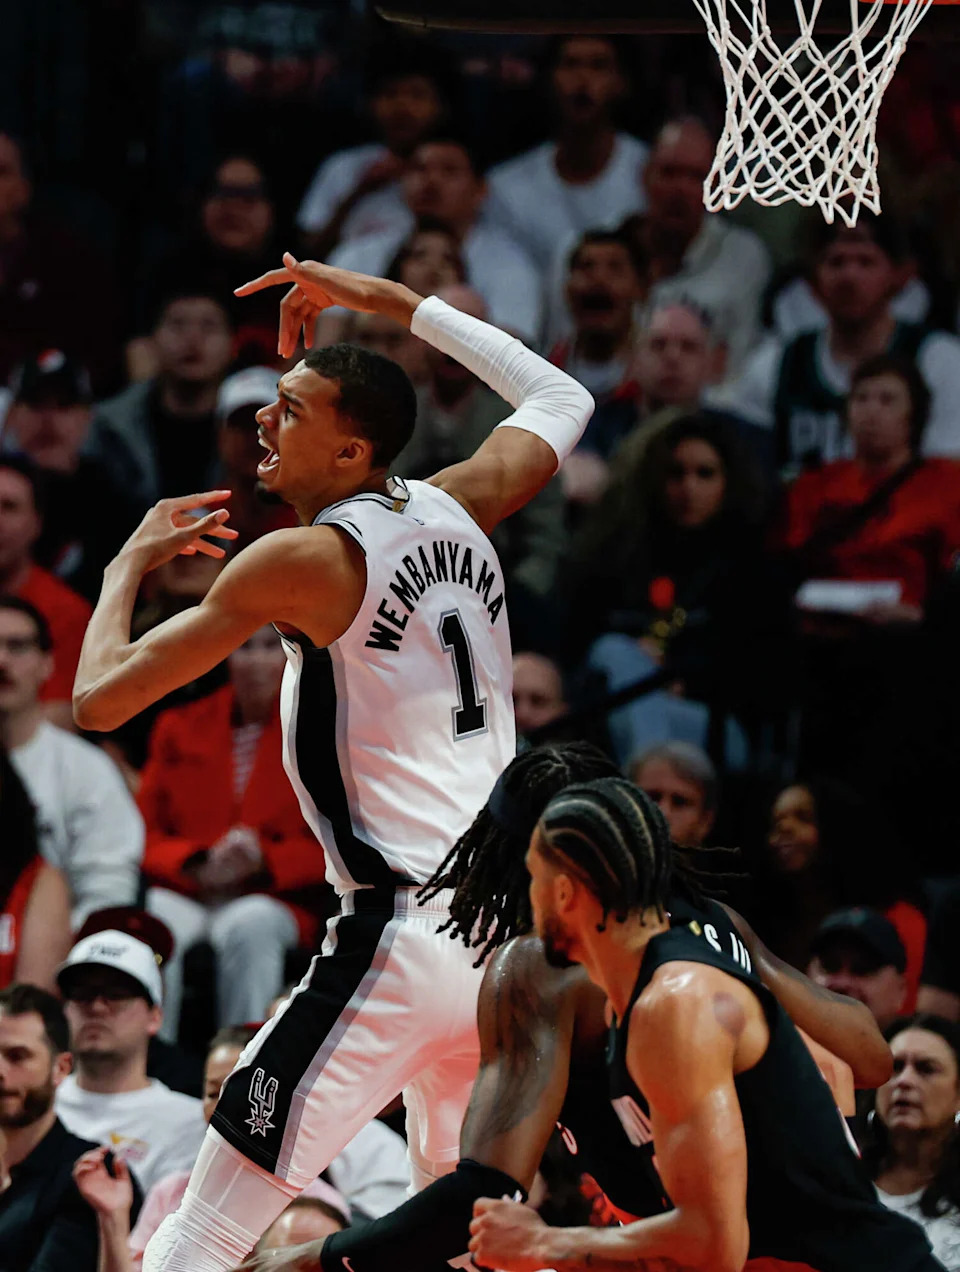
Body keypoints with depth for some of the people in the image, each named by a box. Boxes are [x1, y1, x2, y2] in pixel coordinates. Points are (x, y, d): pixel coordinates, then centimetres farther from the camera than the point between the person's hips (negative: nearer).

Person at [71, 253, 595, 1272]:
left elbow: (98, 699, -6)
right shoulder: (454, 511, 10)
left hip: (400, 943, -8)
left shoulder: (306, 559, -8)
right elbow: (560, 402, 32)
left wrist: (133, 560, 12)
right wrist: (392, 304, 32)